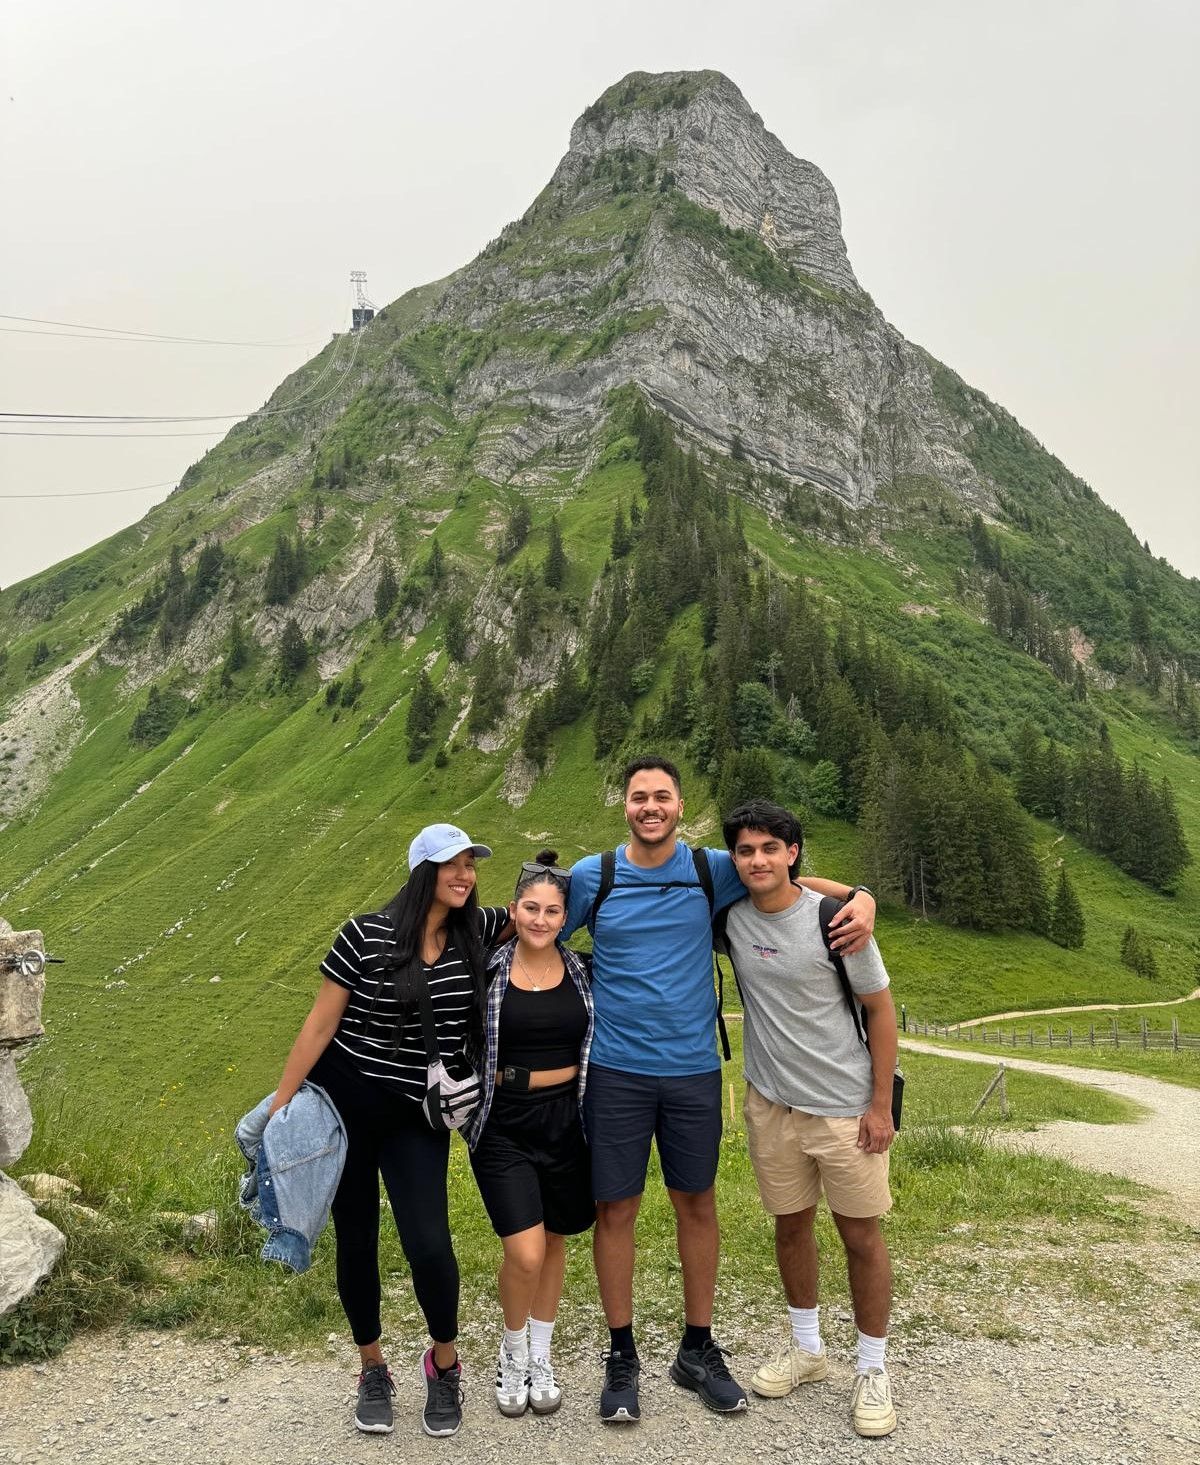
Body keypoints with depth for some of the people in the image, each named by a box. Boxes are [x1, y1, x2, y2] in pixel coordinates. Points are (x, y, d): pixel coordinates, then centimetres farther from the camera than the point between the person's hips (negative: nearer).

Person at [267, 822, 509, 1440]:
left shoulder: (477, 932, -3)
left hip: (419, 1117, 2)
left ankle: (444, 1363, 20)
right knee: (356, 1240, 11)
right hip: (345, 1105, -1)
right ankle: (373, 1370, 34)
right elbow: (320, 1024, -7)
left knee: (428, 1245, -9)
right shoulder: (366, 935, -13)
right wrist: (279, 1105, -7)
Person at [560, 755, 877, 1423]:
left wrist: (861, 897, -10)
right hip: (616, 1071, -1)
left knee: (698, 1204, 12)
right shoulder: (591, 876, -3)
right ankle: (622, 1356, 25)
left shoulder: (714, 871, -1)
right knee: (616, 1209, 5)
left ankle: (699, 1349, 31)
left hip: (693, 1070, 1)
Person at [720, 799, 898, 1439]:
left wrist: (880, 1105, -8)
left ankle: (872, 1371, 25)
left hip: (846, 1105, -3)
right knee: (791, 1225, 16)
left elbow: (881, 1010, -8)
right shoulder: (730, 916, -6)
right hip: (771, 1102, 4)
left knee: (861, 1236, 6)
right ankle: (806, 1348, 37)